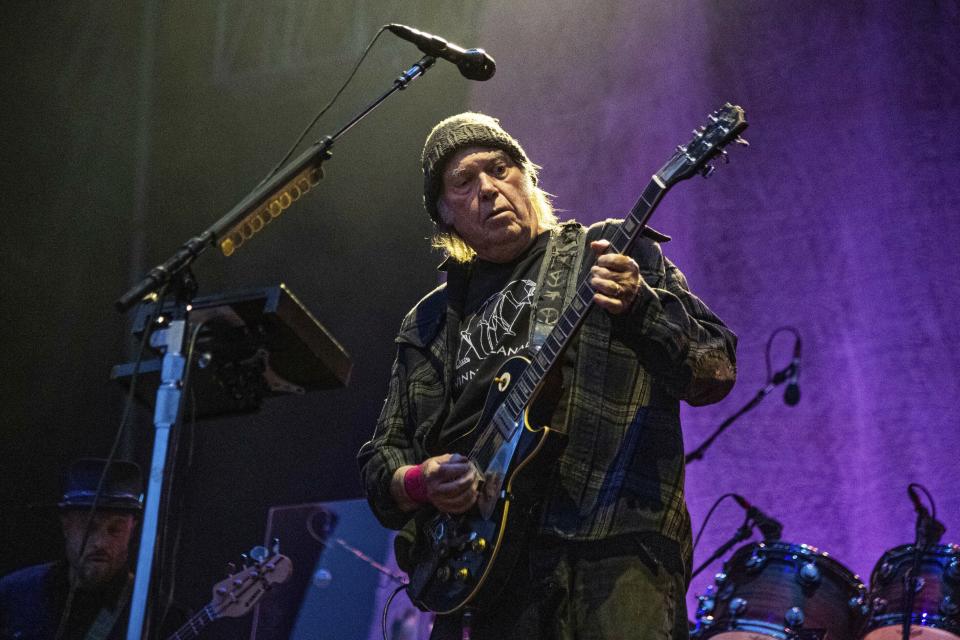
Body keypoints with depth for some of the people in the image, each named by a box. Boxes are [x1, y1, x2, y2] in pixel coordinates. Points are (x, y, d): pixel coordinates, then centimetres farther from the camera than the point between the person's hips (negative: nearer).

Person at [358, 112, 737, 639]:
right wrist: (418, 482, 0)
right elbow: (381, 458, 23)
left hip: (615, 542, -3)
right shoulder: (429, 324, 21)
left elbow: (715, 373, 1)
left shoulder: (606, 253, 11)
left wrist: (637, 305, -16)